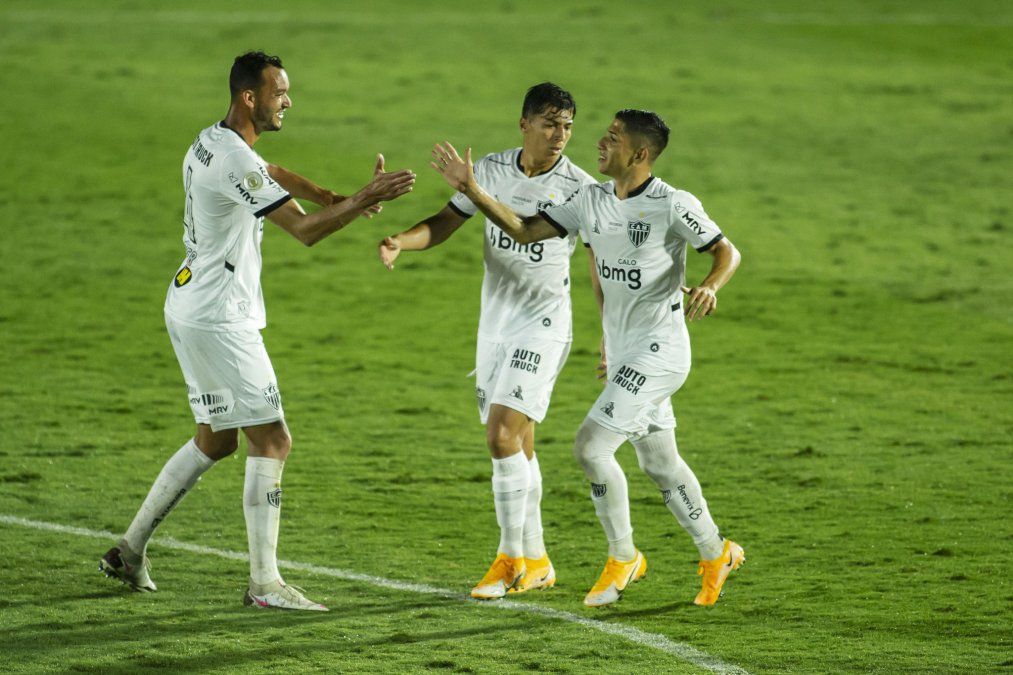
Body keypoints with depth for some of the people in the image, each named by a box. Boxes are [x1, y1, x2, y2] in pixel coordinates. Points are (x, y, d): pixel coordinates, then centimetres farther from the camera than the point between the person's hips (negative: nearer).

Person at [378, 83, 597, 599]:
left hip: (542, 324, -5)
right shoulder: (491, 169, 2)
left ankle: (511, 557, -7)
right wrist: (400, 241, -12)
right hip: (494, 323, 5)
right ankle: (535, 562, 20)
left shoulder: (580, 188, -10)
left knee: (503, 436, -16)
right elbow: (446, 223, 7)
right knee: (515, 444, 10)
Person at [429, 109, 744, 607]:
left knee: (590, 447, -14)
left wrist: (709, 286, -30)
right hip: (623, 354, 8)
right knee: (659, 464, 16)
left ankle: (622, 557, 3)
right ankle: (715, 554, 33)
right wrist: (473, 191, -5)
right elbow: (525, 231, 5)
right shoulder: (590, 201, 5)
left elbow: (728, 252, -9)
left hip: (658, 352, -8)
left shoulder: (673, 206, -15)